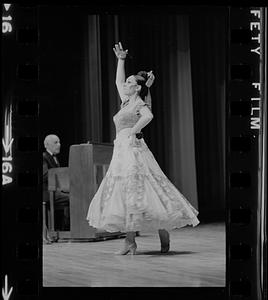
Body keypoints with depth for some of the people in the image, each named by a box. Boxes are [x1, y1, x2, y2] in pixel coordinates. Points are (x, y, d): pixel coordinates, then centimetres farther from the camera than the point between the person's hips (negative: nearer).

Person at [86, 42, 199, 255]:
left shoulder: (139, 104, -6)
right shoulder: (126, 102, 18)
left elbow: (148, 116, -28)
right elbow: (118, 82, 31)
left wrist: (134, 132, -21)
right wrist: (121, 60, 28)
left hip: (133, 150, -9)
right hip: (122, 153, 9)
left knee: (137, 191, -12)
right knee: (123, 192, 4)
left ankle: (163, 232, -9)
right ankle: (130, 241, 4)